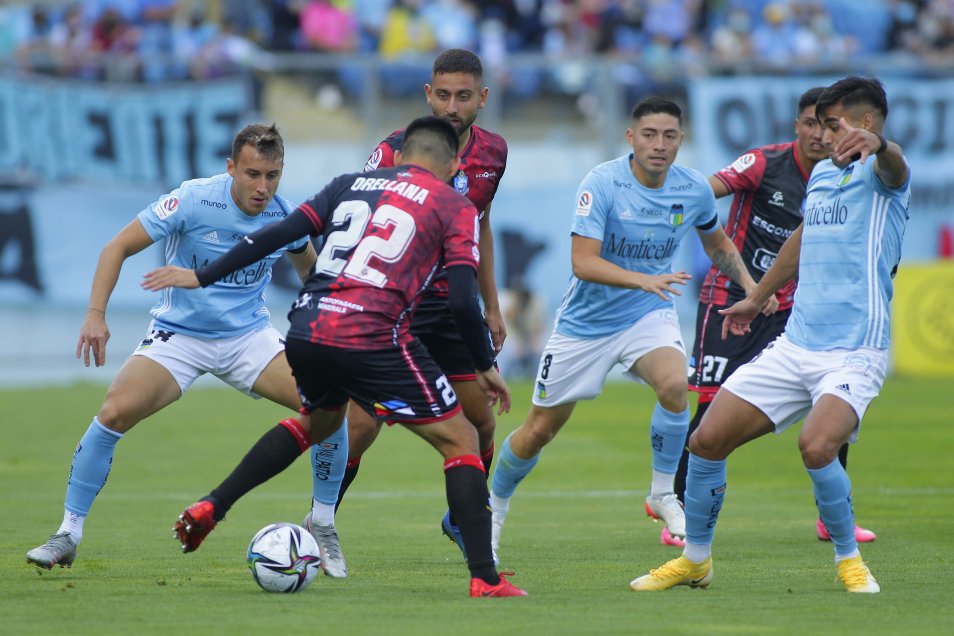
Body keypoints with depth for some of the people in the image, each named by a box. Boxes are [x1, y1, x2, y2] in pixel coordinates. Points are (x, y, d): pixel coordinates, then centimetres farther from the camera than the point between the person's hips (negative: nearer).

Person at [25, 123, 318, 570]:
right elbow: (119, 247, -12)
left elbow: (309, 269, 17)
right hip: (178, 334, -3)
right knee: (115, 412, -24)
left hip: (249, 335, 3)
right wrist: (96, 314, -22)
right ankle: (69, 534, -8)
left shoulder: (286, 218, -7)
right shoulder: (194, 200, -19)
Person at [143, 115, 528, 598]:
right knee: (460, 440, 8)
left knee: (318, 422, 36)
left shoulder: (352, 183, 19)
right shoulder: (455, 209, 8)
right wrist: (486, 367, 10)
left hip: (305, 331, 5)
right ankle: (484, 580, -2)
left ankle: (210, 507, 32)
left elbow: (280, 234, 12)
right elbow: (462, 300, -3)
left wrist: (202, 276, 16)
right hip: (373, 339, -5)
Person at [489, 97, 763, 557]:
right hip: (585, 323, -2)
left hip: (649, 315, 2)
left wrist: (748, 283, -1)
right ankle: (495, 504, 34)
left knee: (674, 384, -30)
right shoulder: (602, 184, -20)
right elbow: (583, 262, -27)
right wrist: (644, 280, -41)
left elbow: (717, 242, 16)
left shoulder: (695, 190, -6)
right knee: (539, 430, 6)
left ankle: (663, 494, -9)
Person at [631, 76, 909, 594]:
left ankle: (849, 558, -7)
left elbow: (893, 167, -35)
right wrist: (756, 299, 46)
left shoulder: (880, 176, -8)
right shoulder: (820, 175, 15)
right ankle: (695, 559, 22)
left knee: (817, 446, -31)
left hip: (853, 353, -7)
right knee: (706, 440, 2)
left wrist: (875, 145, -60)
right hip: (793, 348, 7)